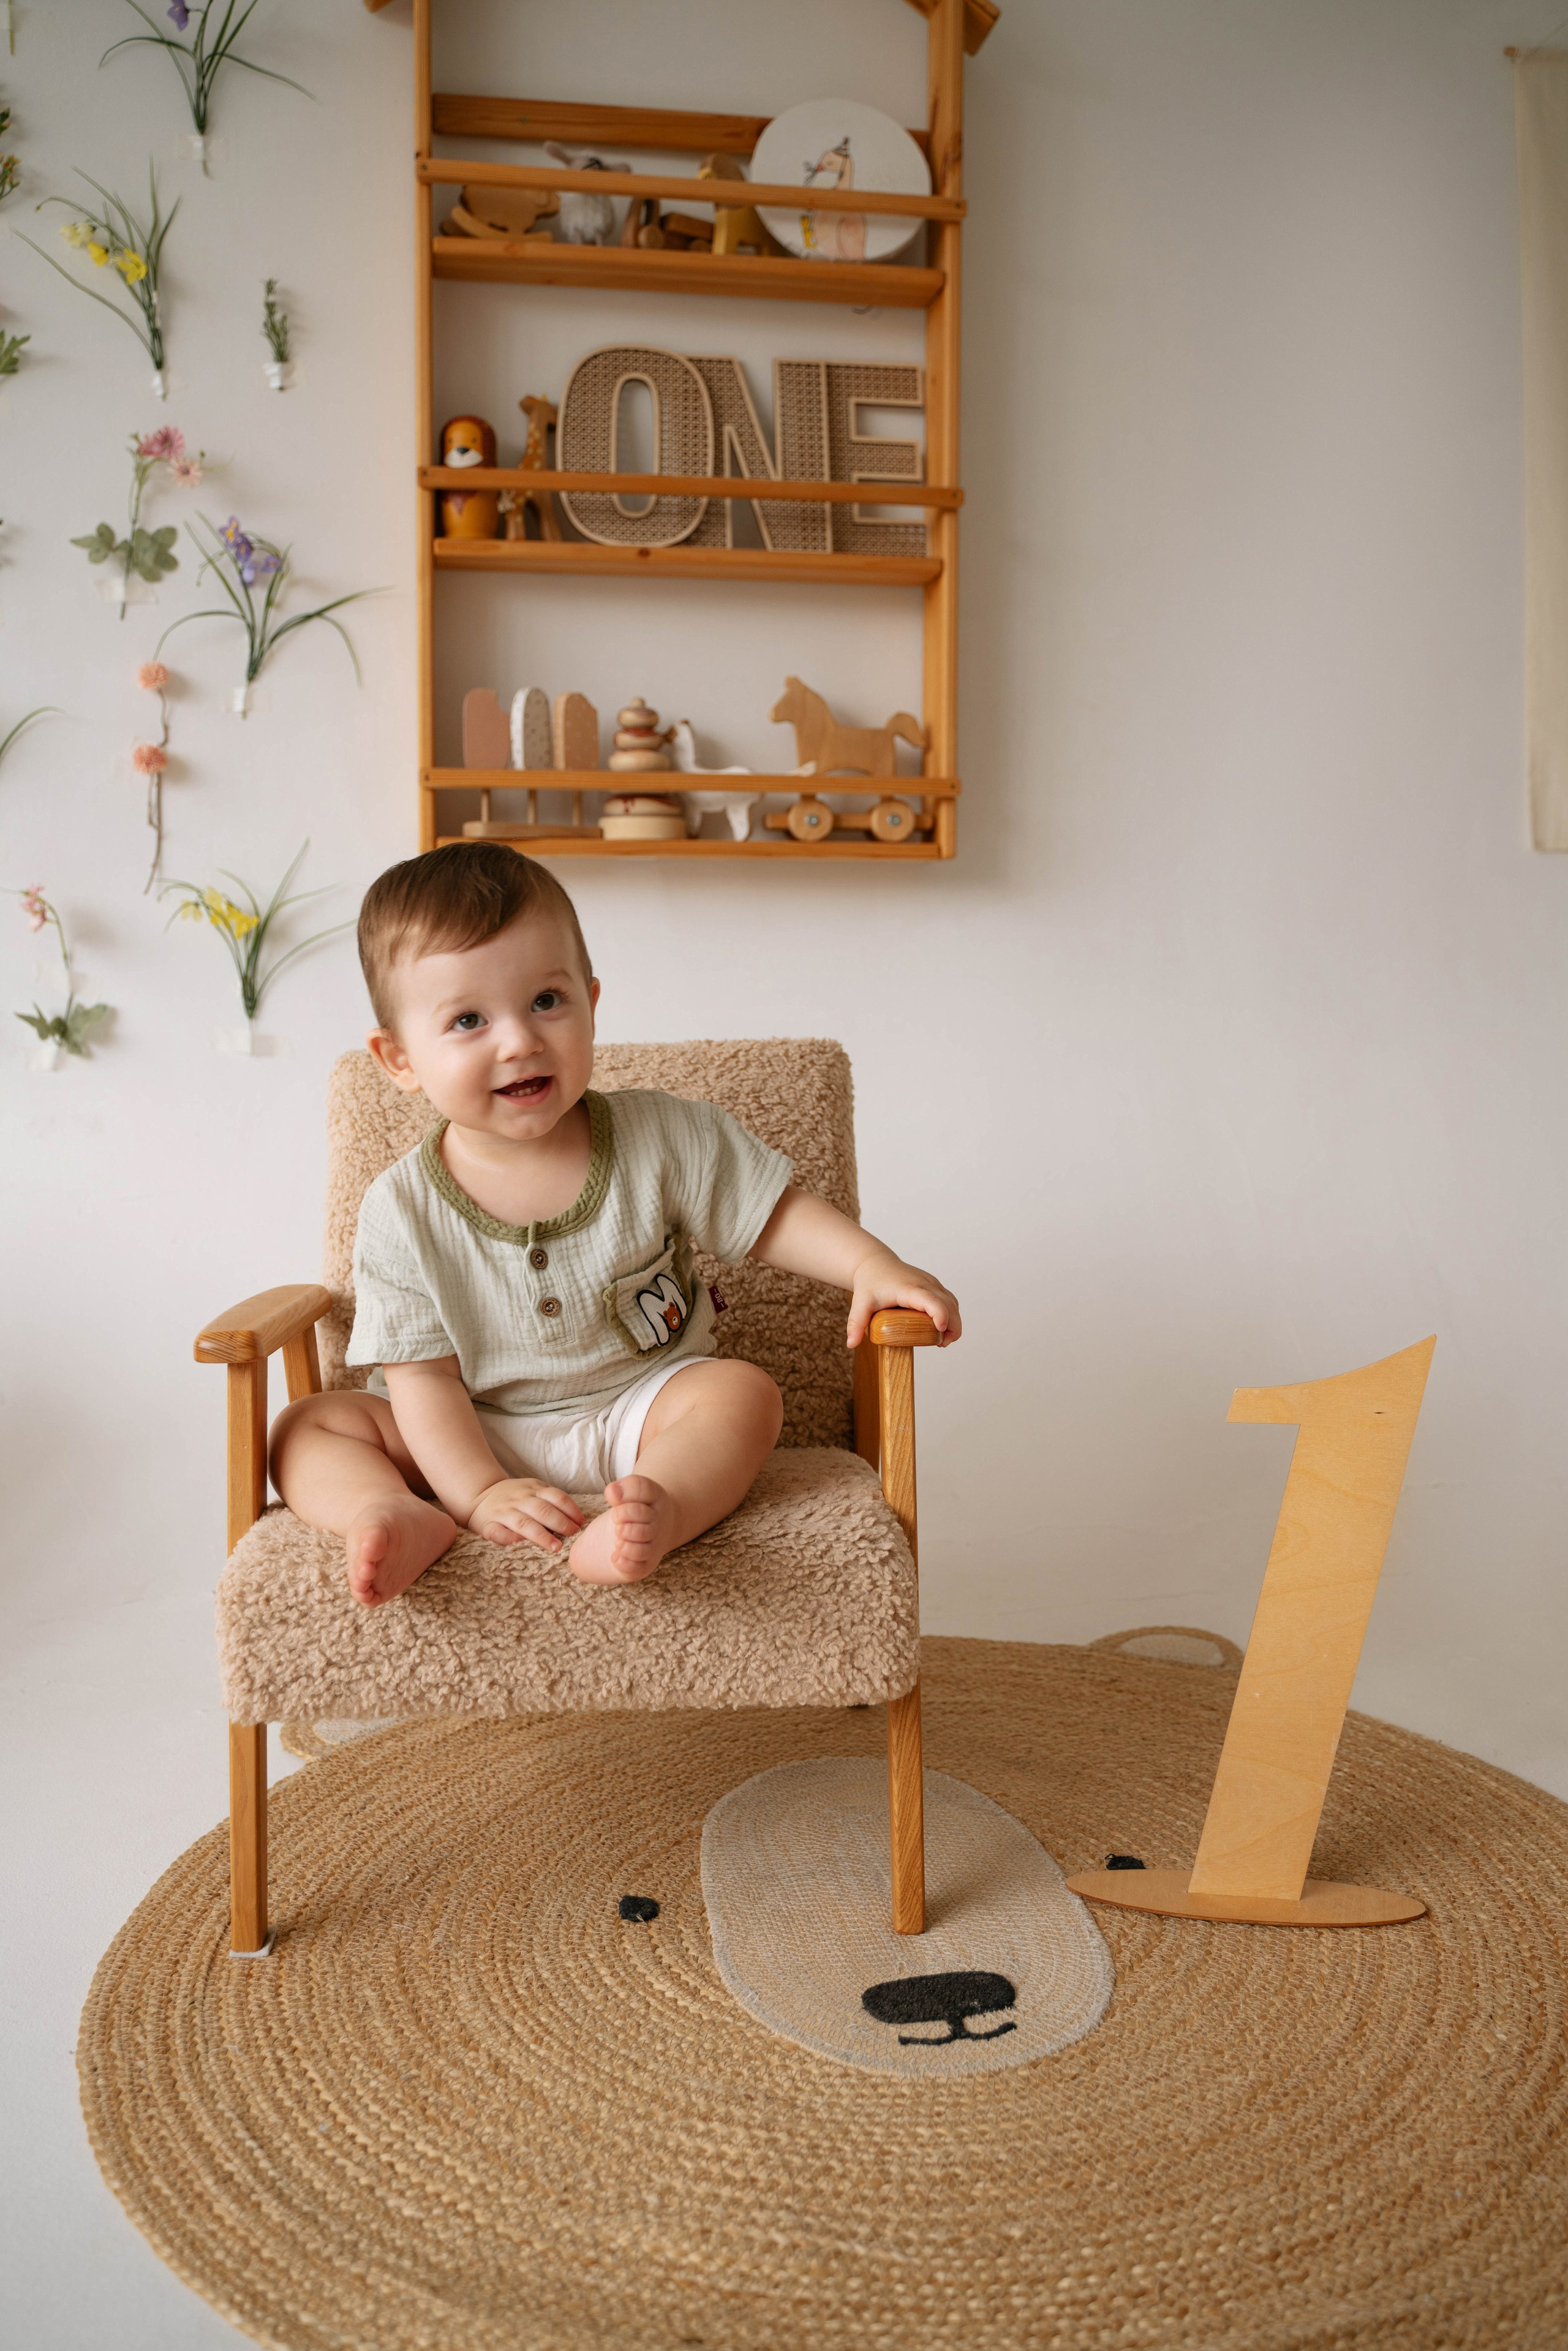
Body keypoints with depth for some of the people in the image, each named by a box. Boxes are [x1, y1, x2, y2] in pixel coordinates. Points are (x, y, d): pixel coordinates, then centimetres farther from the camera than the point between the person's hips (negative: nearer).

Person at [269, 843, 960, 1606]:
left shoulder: (661, 1138, -9)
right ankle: (399, 1517, -39)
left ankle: (654, 1508, -49)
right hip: (475, 1440, 0)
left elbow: (773, 1212, 1)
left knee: (744, 1392, -27)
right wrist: (479, 1492, -26)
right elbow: (423, 1374, -12)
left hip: (635, 1411, 0)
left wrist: (872, 1266, -15)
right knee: (308, 1427, -14)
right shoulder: (402, 1213, -11)